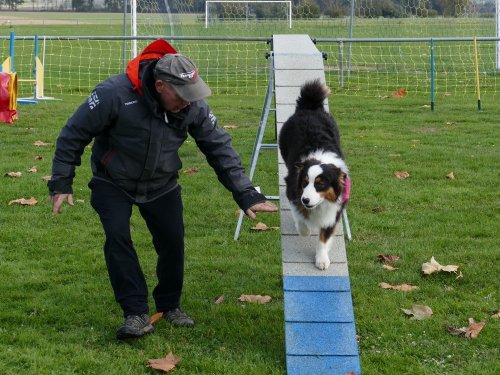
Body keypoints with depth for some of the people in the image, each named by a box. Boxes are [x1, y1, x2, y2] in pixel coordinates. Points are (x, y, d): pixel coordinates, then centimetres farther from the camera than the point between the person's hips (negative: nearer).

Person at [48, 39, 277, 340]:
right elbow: (74, 135, -20)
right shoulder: (114, 94, -32)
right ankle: (137, 313, -10)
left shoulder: (194, 104, -21)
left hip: (162, 185, 3)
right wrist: (61, 184, -18)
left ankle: (170, 305, 23)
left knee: (173, 241, -2)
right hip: (113, 183, -3)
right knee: (117, 237, -19)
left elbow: (220, 147, -12)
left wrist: (247, 195, -15)